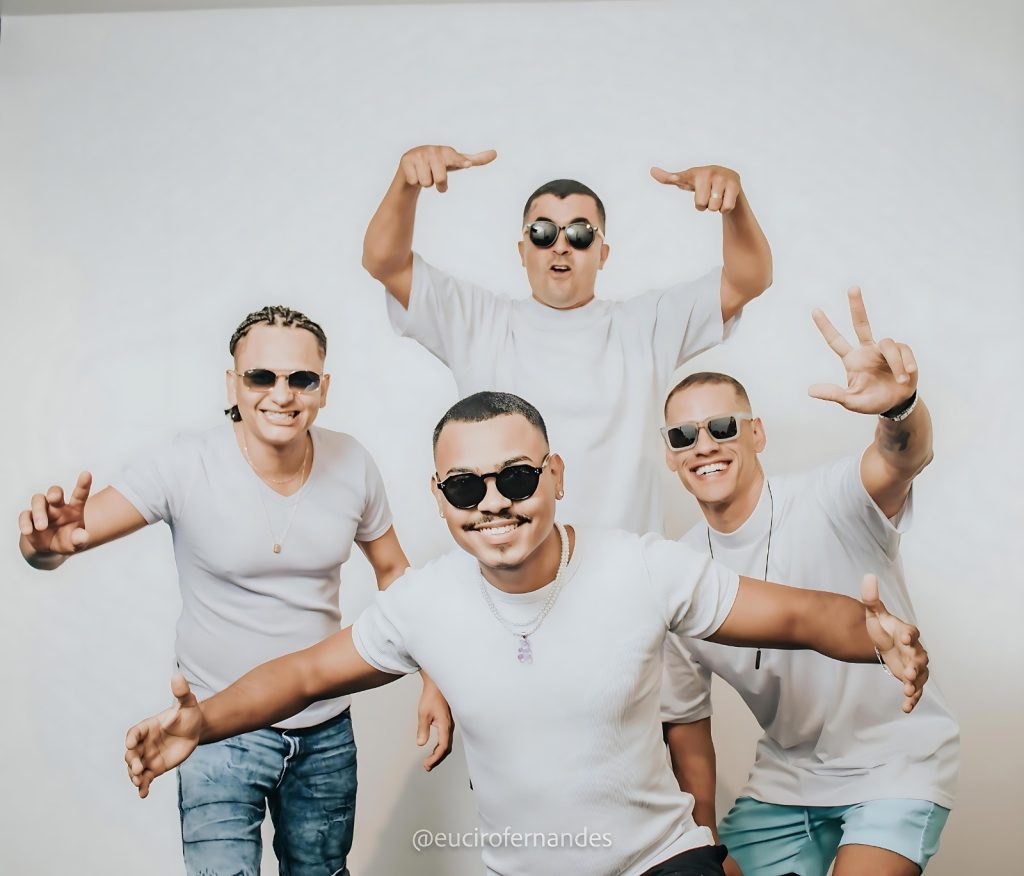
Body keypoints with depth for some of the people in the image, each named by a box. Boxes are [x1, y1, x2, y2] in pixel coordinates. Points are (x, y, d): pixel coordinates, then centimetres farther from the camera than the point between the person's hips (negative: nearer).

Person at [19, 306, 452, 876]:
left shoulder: (352, 464, -8)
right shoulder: (187, 468, -18)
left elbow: (394, 572, 4)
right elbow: (64, 538, -20)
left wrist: (434, 680, -2)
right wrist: (47, 542, -45)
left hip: (327, 730, 4)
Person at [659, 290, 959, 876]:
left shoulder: (828, 504, -19)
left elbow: (904, 460, -42)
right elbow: (686, 725, 3)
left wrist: (899, 405, -64)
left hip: (898, 764, -4)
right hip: (785, 781, 5)